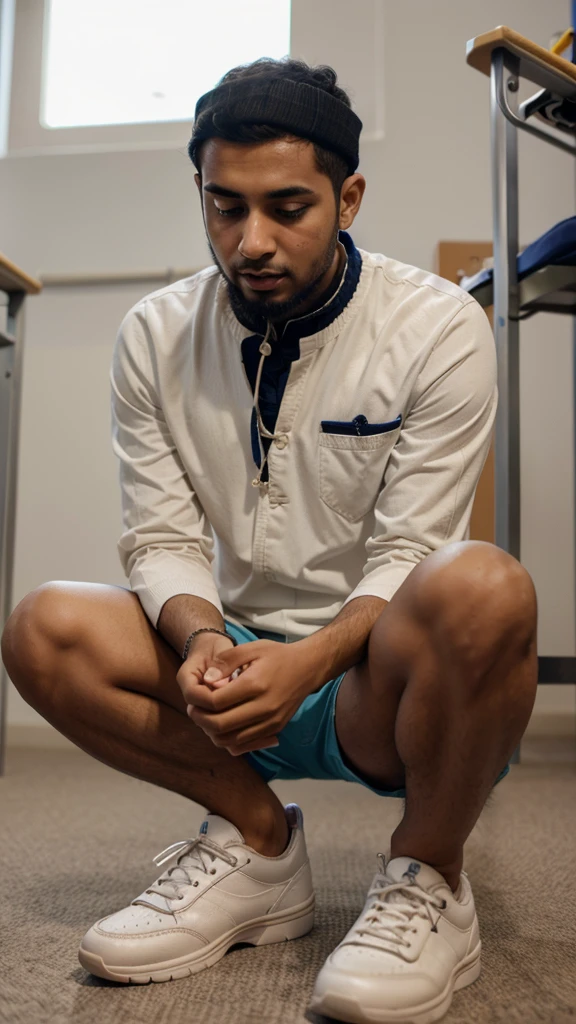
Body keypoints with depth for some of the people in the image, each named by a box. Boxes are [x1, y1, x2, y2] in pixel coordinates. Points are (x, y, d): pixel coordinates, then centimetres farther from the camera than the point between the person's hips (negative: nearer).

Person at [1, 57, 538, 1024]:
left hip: (377, 681, -3)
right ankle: (257, 840, -1)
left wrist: (309, 661, -32)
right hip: (242, 666, 4)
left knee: (481, 589, -36)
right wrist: (203, 641, -24)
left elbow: (406, 553, -14)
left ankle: (428, 877, -9)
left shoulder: (438, 328, -10)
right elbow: (163, 540, -3)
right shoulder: (155, 336, -1)